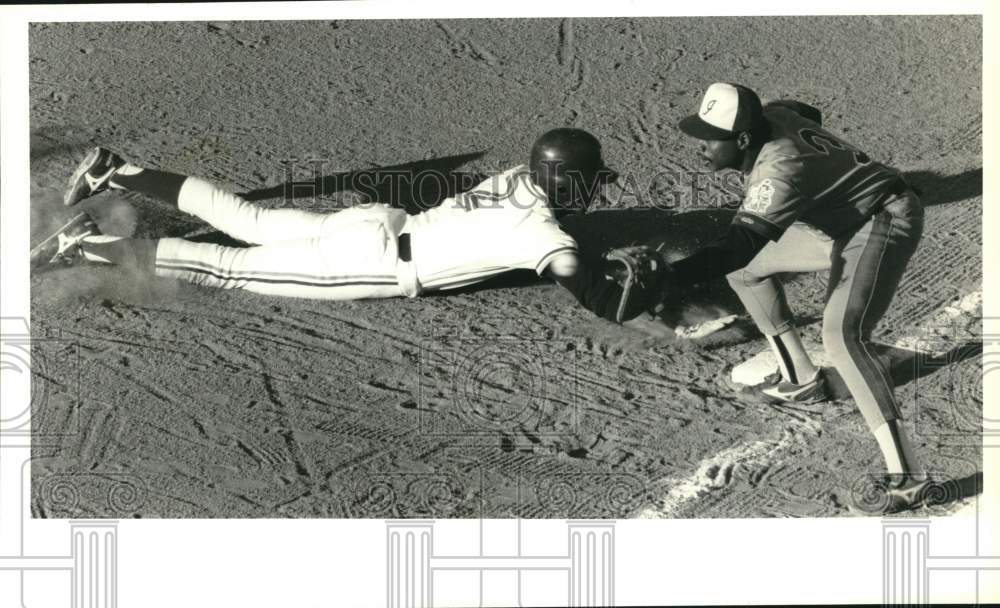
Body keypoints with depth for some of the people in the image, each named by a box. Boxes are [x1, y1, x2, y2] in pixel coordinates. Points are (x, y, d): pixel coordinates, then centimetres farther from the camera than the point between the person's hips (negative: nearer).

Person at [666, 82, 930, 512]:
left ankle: (906, 479, -35)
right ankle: (801, 379, 29)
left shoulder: (780, 170, -33)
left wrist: (670, 277, -59)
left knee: (842, 335, -31)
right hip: (840, 223, 11)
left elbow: (742, 243, -45)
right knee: (746, 268, 17)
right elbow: (808, 114, 16)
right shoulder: (770, 115, -8)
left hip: (885, 223, -11)